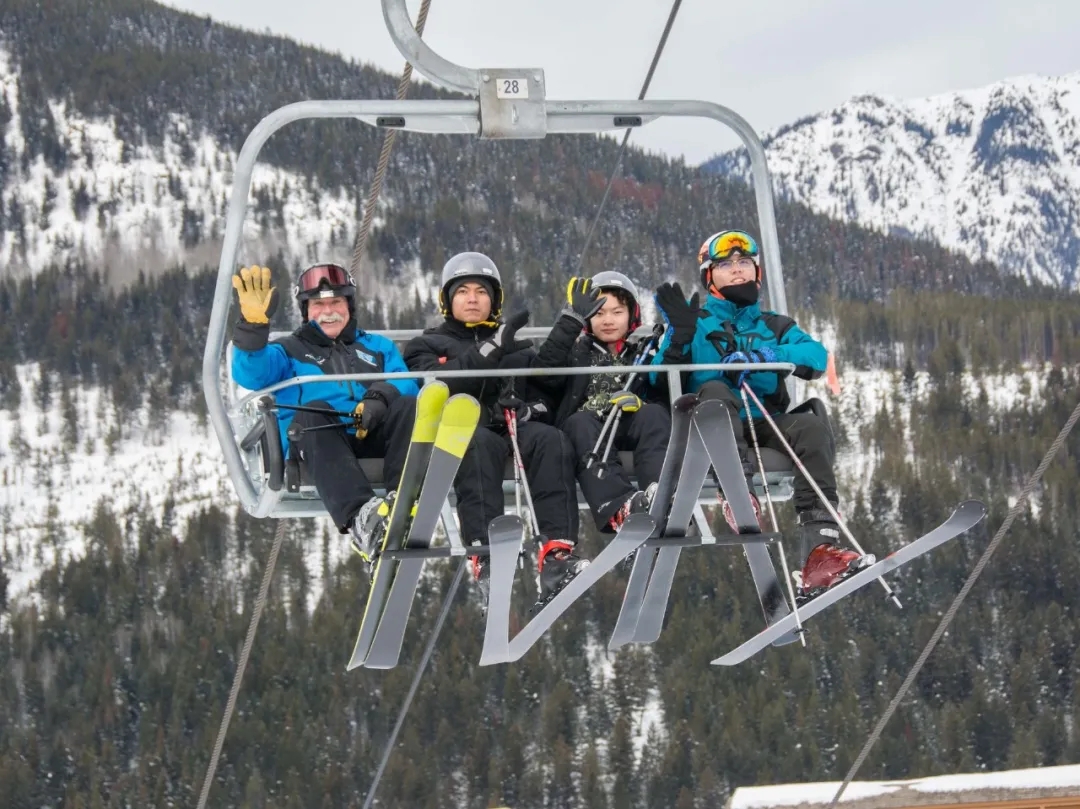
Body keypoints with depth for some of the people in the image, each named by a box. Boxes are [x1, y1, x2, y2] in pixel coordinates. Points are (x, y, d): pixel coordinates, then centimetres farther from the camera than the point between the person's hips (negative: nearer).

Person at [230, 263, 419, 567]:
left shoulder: (378, 347, 32)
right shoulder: (289, 351, 27)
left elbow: (407, 385, 11)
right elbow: (250, 375, 5)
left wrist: (380, 399, -13)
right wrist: (254, 324, -13)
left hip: (371, 438, 2)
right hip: (318, 444, -2)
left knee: (408, 406, -27)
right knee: (314, 412, -37)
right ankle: (360, 518, -60)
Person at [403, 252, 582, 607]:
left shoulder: (518, 346, 33)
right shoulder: (428, 346, 23)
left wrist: (533, 407, -6)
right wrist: (490, 350, -10)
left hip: (516, 427, 3)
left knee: (550, 439, -33)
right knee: (478, 444, -40)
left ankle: (556, 554, -49)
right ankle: (487, 557, -54)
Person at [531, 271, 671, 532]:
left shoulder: (646, 351, 22)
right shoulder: (577, 351, 21)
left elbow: (667, 394, 8)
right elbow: (546, 375, -2)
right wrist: (572, 319, -7)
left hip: (631, 428, 1)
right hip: (588, 431, 0)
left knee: (653, 414, -30)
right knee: (580, 422, -34)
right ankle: (619, 507, -60)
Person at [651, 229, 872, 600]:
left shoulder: (774, 327, 24)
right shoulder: (697, 321, 19)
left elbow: (815, 356, 1)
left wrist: (762, 357, -15)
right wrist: (679, 336, -13)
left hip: (764, 424, 2)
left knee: (811, 428, -28)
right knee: (715, 390, -34)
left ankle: (819, 547, -41)